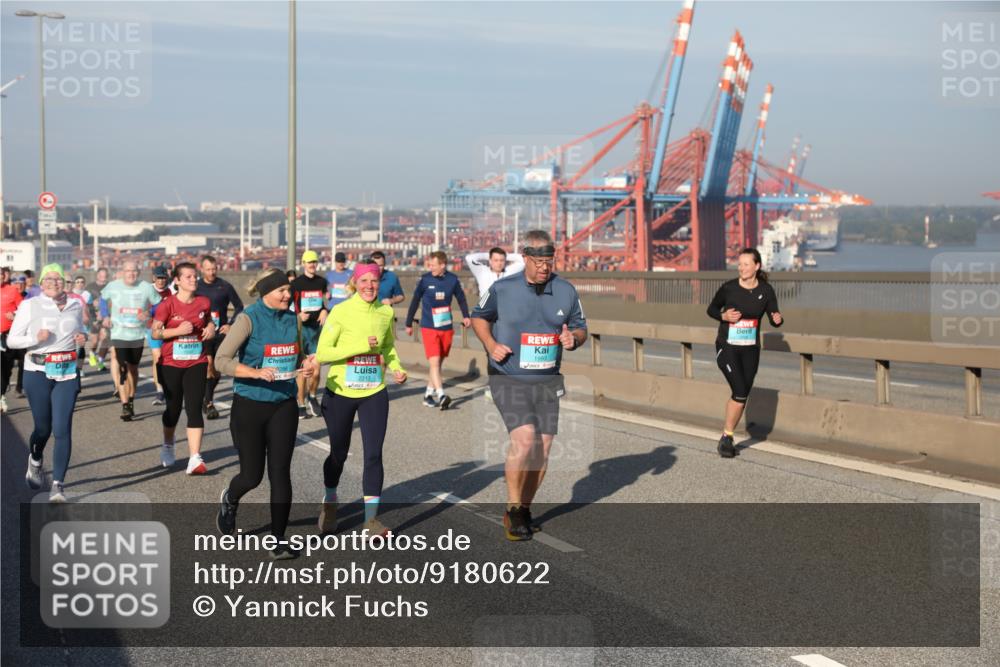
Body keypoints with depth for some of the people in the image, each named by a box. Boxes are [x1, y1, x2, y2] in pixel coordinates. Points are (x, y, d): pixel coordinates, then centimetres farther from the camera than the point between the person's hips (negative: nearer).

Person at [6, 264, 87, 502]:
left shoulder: (75, 305, 8)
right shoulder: (29, 306, -2)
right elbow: (12, 339, -1)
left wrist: (82, 337, 3)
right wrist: (35, 338, -18)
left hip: (68, 372, 2)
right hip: (38, 372, -2)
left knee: (62, 429, -7)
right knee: (43, 427, 6)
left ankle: (57, 485, -5)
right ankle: (35, 462, 41)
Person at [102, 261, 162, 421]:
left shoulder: (146, 288, -5)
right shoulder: (113, 286, -4)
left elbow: (159, 304, 5)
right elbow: (103, 299, 15)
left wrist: (148, 313, -13)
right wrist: (106, 316, 3)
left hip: (138, 335, 2)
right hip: (119, 334, -2)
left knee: (133, 368, 14)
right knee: (122, 370, -13)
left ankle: (131, 400, 33)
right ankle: (125, 406, -12)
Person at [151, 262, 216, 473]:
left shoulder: (204, 302, 2)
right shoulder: (168, 304, -9)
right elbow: (155, 332, -8)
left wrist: (211, 328, -3)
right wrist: (178, 330, -22)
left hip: (196, 363, 2)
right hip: (171, 363, -2)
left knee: (194, 408, -10)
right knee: (173, 408, 12)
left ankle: (194, 458, -14)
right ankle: (167, 447, 39)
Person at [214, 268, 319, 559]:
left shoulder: (292, 319, 5)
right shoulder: (248, 319, -12)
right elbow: (221, 360, -16)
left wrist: (306, 363, -3)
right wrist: (257, 373, -28)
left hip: (284, 406, 4)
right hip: (249, 405, -4)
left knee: (280, 472, -1)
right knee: (252, 475, 6)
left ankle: (279, 540, 7)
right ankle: (229, 500, 42)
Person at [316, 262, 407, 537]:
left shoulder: (386, 312, 1)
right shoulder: (340, 311, -11)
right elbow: (322, 352, -15)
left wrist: (396, 367, -1)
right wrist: (360, 346, -22)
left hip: (374, 393, 2)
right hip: (340, 393, -2)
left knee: (373, 454, -6)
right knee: (338, 453, 13)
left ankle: (371, 518, 2)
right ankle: (329, 504, 39)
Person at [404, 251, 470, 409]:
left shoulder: (452, 279, -2)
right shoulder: (425, 279, -6)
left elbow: (461, 298, 12)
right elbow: (415, 301, 3)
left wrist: (465, 316, 0)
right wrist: (409, 324, 8)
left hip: (446, 328, 3)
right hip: (429, 327, -3)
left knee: (439, 363, 11)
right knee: (434, 362, -14)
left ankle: (429, 394, 23)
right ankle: (441, 396, -20)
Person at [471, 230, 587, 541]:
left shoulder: (566, 291, 1)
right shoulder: (502, 289, -6)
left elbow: (581, 328, 11)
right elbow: (479, 316, 11)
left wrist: (573, 338, -12)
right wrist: (490, 344, -7)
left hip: (547, 381, 4)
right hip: (508, 379, -4)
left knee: (542, 449, 6)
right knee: (524, 439, -20)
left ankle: (524, 509, 25)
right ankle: (513, 509, -2)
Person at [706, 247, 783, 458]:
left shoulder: (766, 290, -3)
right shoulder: (728, 288, -10)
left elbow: (774, 320, 4)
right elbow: (711, 309, 5)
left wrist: (778, 319, -19)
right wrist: (724, 316, -15)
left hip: (750, 350, 4)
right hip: (727, 348, -4)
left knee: (743, 396, 7)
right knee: (740, 392, -17)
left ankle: (727, 438, 24)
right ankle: (727, 437, -1)